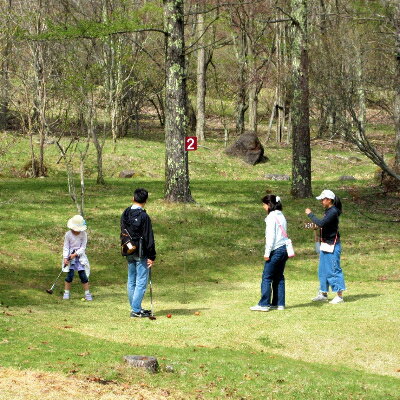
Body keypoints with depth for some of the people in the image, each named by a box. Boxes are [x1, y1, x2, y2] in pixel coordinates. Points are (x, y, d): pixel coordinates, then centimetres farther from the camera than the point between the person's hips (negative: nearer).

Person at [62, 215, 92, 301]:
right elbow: (66, 247, -3)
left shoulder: (83, 234, -5)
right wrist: (65, 258, -15)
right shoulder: (68, 234, -5)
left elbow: (83, 247, -5)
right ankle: (66, 293, 8)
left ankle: (87, 294, 7)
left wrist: (75, 254, -17)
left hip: (80, 256, 0)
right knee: (70, 275, -4)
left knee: (83, 275, -2)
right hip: (70, 256, 0)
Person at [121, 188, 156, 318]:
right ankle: (136, 310, -5)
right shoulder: (143, 216, -17)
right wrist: (151, 257, -11)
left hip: (128, 253, 7)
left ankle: (135, 308, 22)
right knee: (141, 282, -3)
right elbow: (149, 238, -15)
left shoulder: (125, 214, 6)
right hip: (140, 254, -7)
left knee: (131, 281, 15)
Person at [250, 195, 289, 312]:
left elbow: (271, 236, -15)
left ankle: (264, 304, -5)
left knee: (266, 278, -4)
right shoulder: (281, 216, 15)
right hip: (284, 249, 9)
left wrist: (267, 253, -13)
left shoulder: (272, 217, -11)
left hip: (276, 250, -9)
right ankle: (279, 303, 12)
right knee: (279, 277, 12)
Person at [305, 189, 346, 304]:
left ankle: (339, 295, -3)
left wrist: (310, 214, -19)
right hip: (325, 244, 10)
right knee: (323, 270, 15)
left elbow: (321, 223, -28)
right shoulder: (328, 211, 12)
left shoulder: (333, 212, -18)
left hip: (332, 245, -10)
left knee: (334, 270, -7)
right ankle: (323, 293, 24)